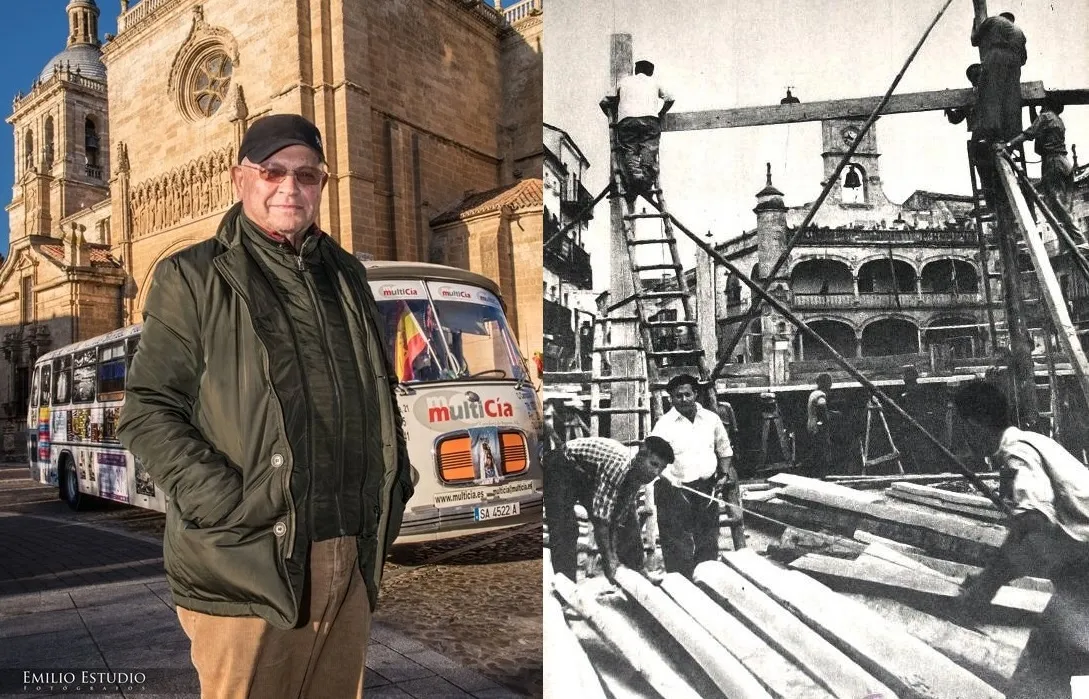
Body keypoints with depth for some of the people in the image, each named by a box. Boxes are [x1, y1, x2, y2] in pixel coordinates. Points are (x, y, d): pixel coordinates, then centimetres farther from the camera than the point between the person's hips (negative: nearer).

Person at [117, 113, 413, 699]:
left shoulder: (347, 276, 16)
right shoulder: (193, 276, 1)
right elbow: (148, 411, -4)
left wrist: (392, 486, 8)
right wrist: (224, 503, -15)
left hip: (350, 562, 5)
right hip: (248, 565, -4)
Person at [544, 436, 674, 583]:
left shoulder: (637, 473, -13)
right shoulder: (618, 465, -39)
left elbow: (618, 519, -7)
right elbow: (600, 518, -36)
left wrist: (613, 554, -14)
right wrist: (608, 559, -32)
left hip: (589, 478, 8)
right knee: (565, 530, -24)